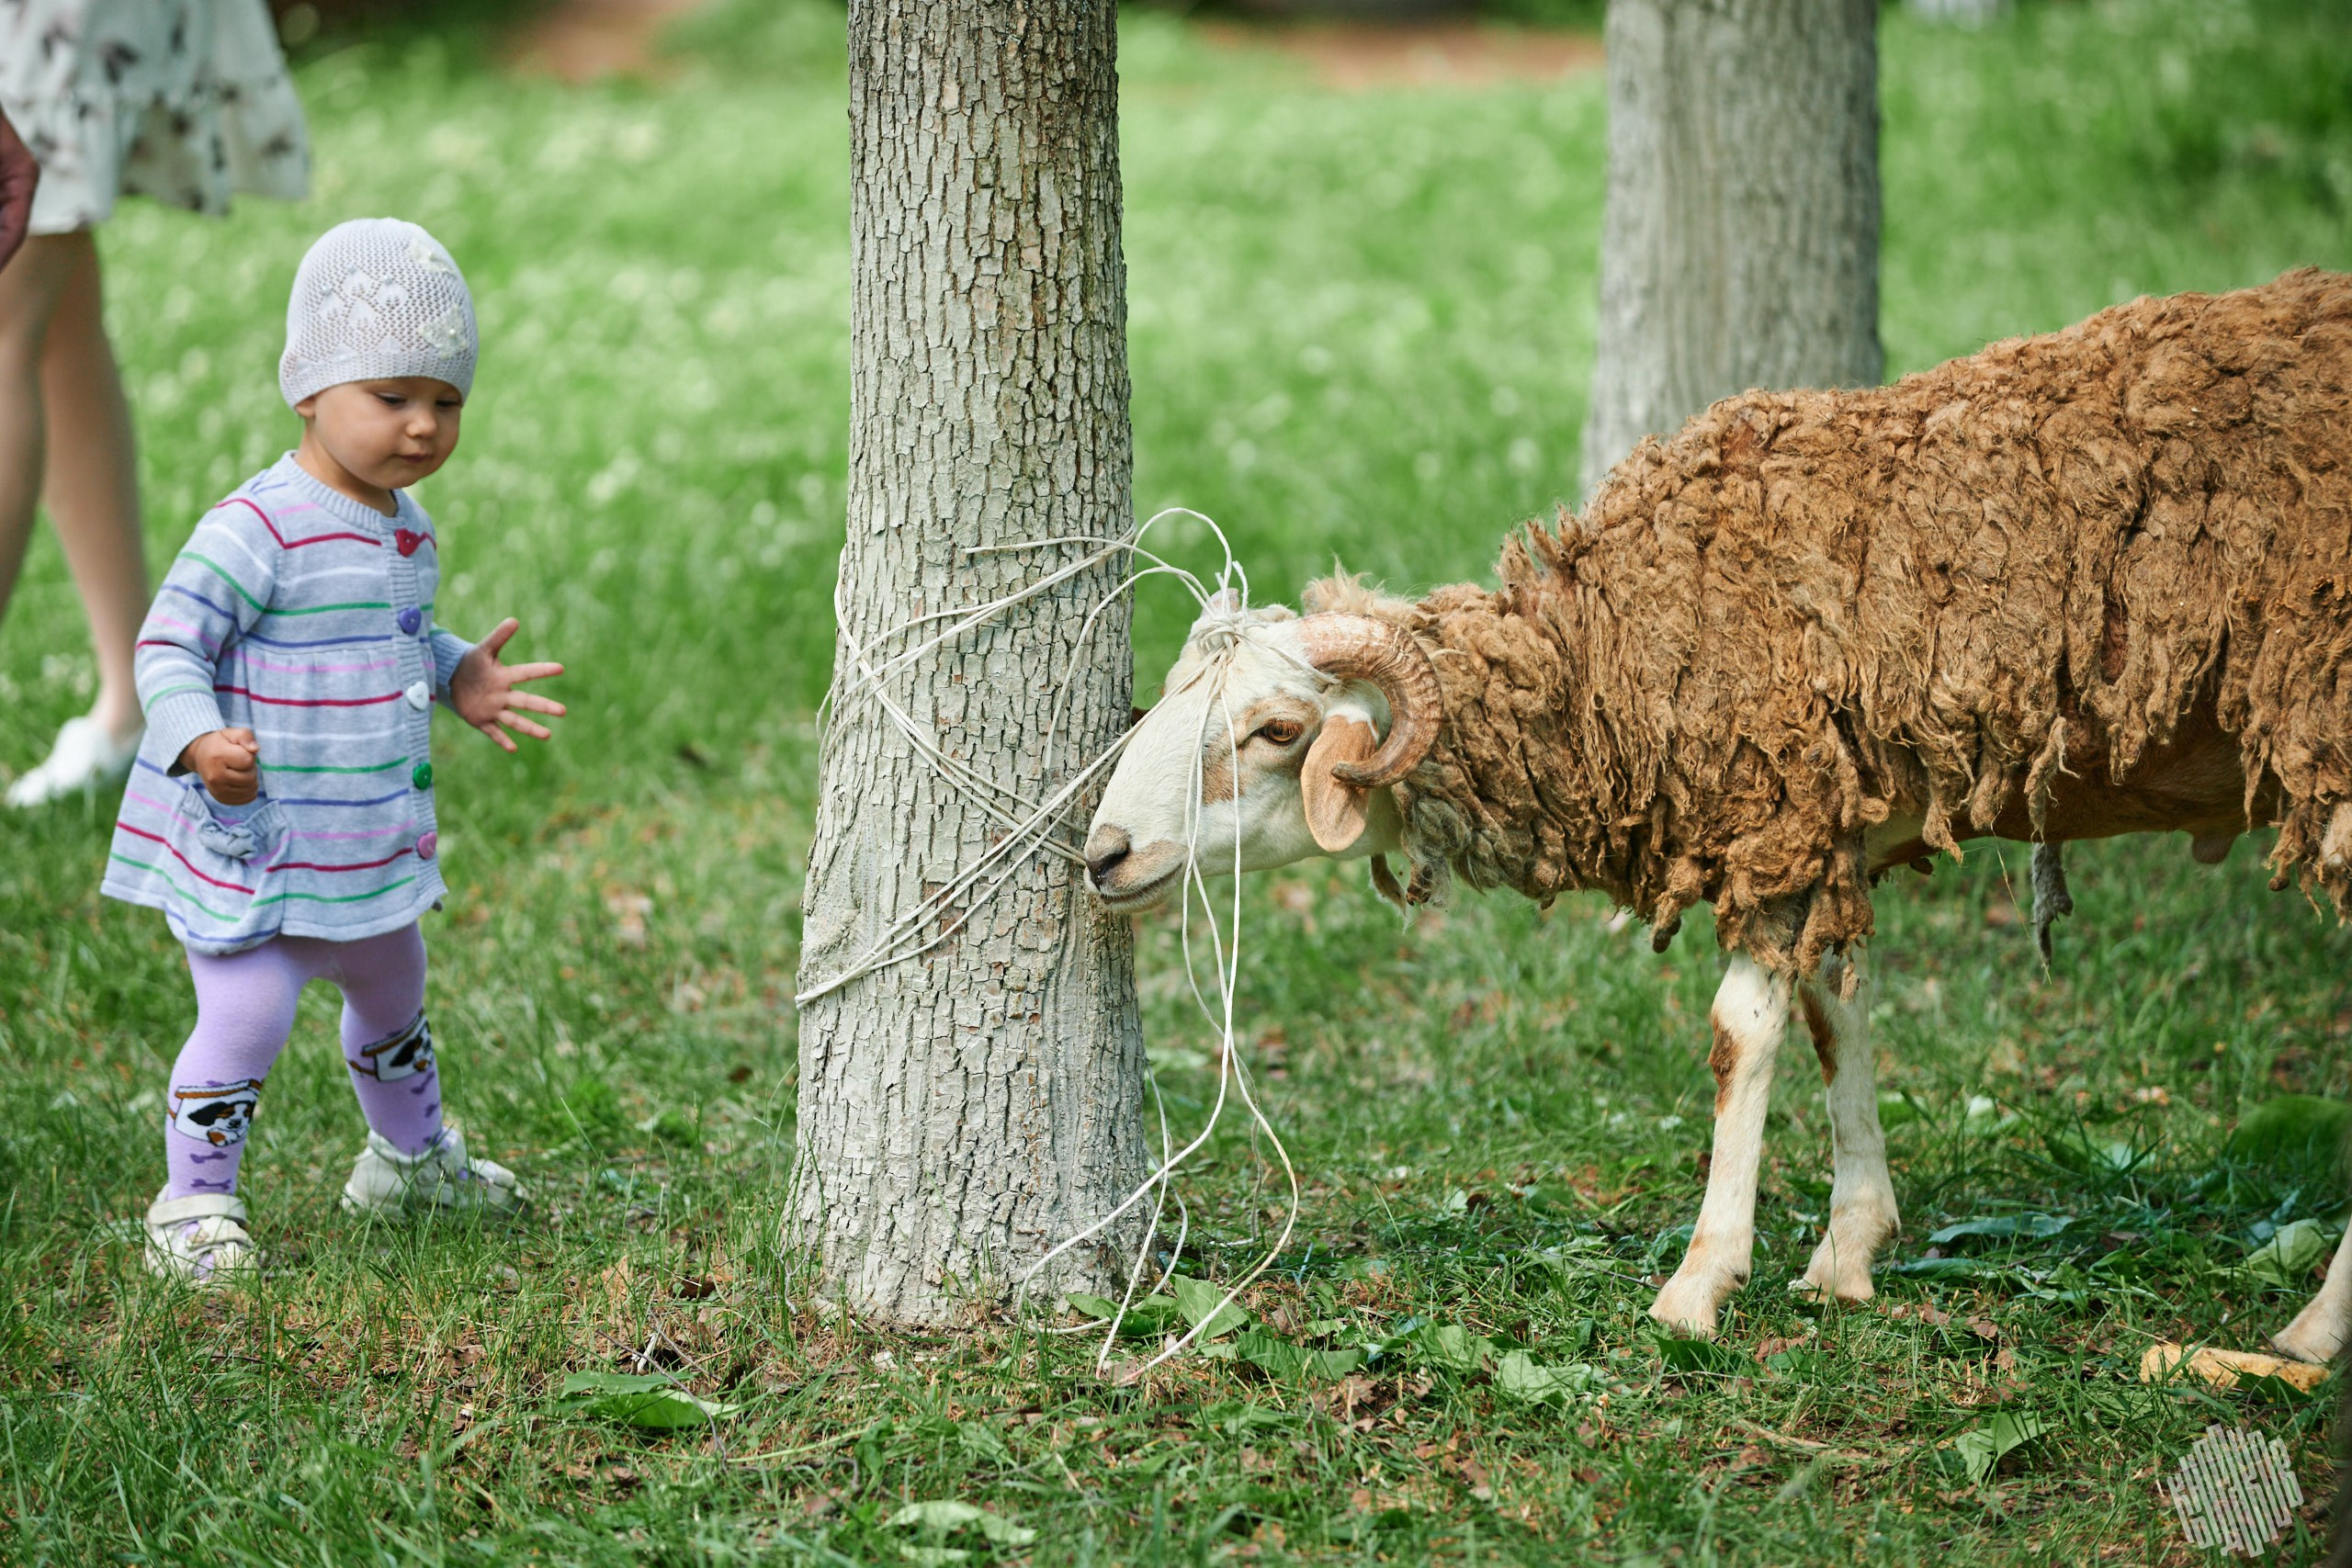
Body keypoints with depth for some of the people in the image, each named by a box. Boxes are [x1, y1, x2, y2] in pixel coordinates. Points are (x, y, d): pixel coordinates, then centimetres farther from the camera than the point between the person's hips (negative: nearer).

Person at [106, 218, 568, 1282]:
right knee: (247, 1018, -12)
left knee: (391, 996, 26)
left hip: (369, 843, 9)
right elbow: (168, 647, -23)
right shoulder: (258, 530, -23)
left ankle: (411, 1155, 49)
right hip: (253, 840, -9)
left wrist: (456, 675, 7)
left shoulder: (406, 526, 5)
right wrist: (200, 742, -38)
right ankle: (195, 1204, 6)